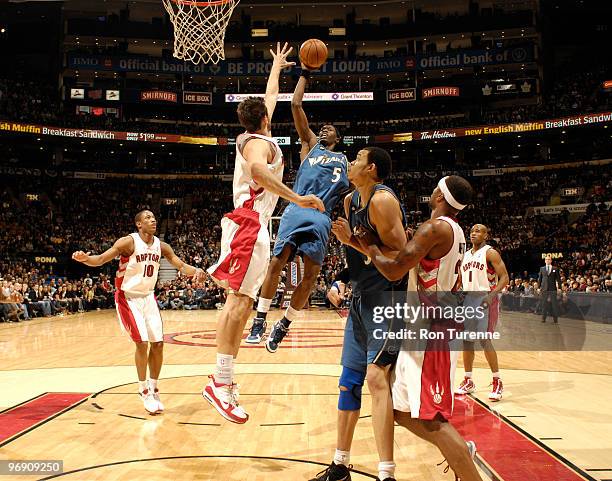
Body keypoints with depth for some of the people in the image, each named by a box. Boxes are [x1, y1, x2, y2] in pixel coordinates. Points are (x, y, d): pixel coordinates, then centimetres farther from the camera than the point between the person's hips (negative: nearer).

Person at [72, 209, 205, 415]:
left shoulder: (161, 246, 0)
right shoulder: (129, 242, -16)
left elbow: (180, 265, 1)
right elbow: (101, 259, -21)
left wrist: (195, 271, -20)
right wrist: (86, 259, -42)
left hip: (148, 297, 6)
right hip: (128, 298, -6)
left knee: (158, 343, 3)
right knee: (142, 343, -13)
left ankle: (154, 388, 18)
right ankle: (144, 390, 2)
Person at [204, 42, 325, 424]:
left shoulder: (253, 137, 23)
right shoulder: (261, 142, -4)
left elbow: (270, 96, 40)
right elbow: (258, 168, -29)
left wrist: (277, 65, 52)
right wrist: (297, 198, -31)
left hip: (255, 228, 10)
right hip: (249, 224, -10)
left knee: (243, 303, 5)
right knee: (239, 300, -17)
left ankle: (224, 382, 4)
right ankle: (222, 382, -21)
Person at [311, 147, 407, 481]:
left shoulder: (382, 200, -15)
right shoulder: (350, 201, 11)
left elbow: (401, 257, -20)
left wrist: (354, 241, -21)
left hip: (388, 297, -9)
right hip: (361, 299, 9)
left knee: (376, 376, -19)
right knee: (349, 381, 13)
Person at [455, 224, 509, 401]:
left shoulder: (490, 252, -6)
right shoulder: (465, 255, 15)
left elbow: (505, 277, -12)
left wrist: (492, 294, -25)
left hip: (486, 300, -7)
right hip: (468, 299, 7)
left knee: (485, 340, -13)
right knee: (466, 340, 7)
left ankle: (497, 382, -2)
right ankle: (468, 381, 18)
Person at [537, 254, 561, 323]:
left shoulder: (555, 269, 6)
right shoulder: (542, 268, 10)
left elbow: (558, 279, 5)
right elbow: (539, 278, 12)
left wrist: (559, 287, -1)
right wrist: (539, 287, 6)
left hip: (553, 289, -1)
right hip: (544, 288, 1)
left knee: (554, 303, -1)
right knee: (544, 303, 3)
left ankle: (555, 318, 5)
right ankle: (543, 318, 9)